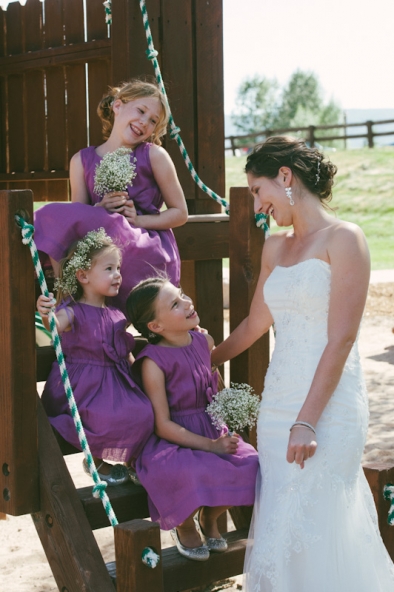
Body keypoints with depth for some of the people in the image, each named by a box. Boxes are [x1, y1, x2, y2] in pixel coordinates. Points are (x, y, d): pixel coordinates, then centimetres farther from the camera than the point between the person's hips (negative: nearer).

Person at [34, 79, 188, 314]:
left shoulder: (154, 156, 6)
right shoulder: (83, 161, 13)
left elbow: (180, 213, 7)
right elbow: (77, 219, 8)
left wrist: (138, 219, -7)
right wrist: (101, 208, -13)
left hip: (149, 253, -3)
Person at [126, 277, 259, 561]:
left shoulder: (205, 341, 3)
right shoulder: (153, 362, -16)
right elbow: (163, 425, -17)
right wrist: (210, 446, -21)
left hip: (212, 431, 6)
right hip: (171, 442, -6)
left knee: (250, 462, -19)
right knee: (195, 474, -36)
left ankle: (209, 519, 13)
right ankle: (185, 526, 3)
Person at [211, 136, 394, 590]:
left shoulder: (343, 239, -8)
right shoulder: (275, 248, 14)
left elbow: (341, 340, -14)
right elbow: (254, 324, 25)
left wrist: (308, 421, -18)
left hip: (327, 403, -7)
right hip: (278, 400, 7)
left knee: (306, 528, -7)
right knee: (278, 526, 8)